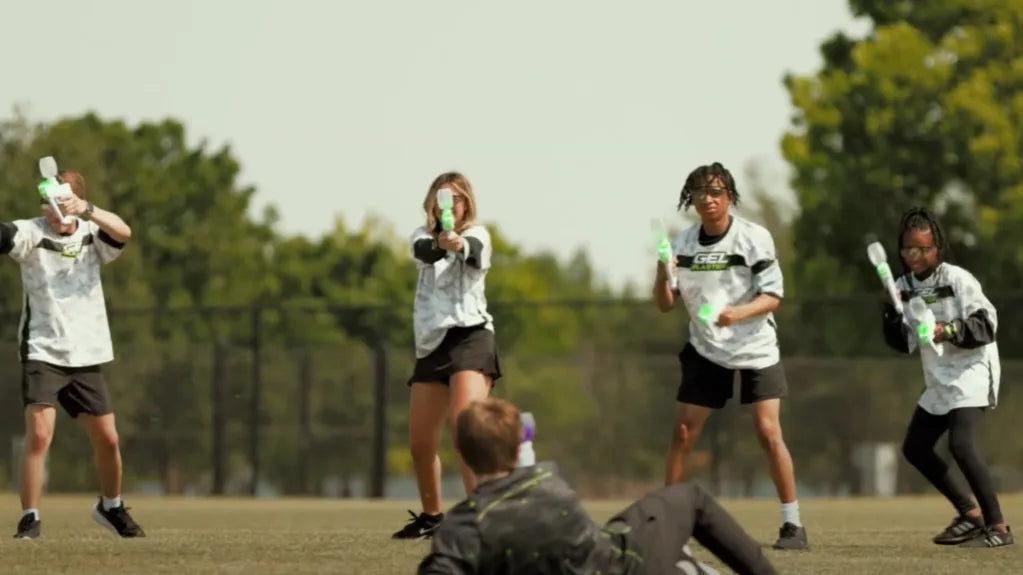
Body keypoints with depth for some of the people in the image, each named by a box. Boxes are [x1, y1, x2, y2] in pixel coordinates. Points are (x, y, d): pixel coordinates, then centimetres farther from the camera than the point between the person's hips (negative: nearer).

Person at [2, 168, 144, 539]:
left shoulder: (91, 236, 1)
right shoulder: (31, 233, -7)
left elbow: (123, 232, -20)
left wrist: (85, 209, -39)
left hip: (86, 355, 3)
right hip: (42, 352, -3)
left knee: (107, 439, 10)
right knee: (39, 435, -18)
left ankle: (111, 507, 34)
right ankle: (30, 519, -9)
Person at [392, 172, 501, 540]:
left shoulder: (476, 235, 1)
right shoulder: (423, 237, 11)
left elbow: (472, 251, -25)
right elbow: (424, 252, -15)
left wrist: (458, 245, -50)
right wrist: (441, 244, -40)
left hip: (469, 335, -5)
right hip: (431, 343, 5)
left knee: (464, 423, -26)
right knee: (420, 442, 8)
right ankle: (431, 517, 29)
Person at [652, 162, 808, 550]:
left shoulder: (754, 238, -12)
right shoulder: (684, 243, -2)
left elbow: (772, 297, -14)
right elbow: (666, 305, -1)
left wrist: (737, 314, -32)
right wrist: (663, 278, -22)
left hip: (755, 348, -3)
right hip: (706, 350, 3)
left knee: (768, 433, -12)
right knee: (683, 433, -1)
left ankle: (793, 525, -7)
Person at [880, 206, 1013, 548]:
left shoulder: (957, 279, -13)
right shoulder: (904, 287, 5)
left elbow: (986, 324, -15)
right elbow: (904, 344, 5)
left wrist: (950, 331, -31)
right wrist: (891, 313, -12)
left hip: (971, 370, -9)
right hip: (938, 379, 9)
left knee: (961, 445, -24)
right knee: (915, 448, 11)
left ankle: (998, 527, -17)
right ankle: (970, 514, 22)